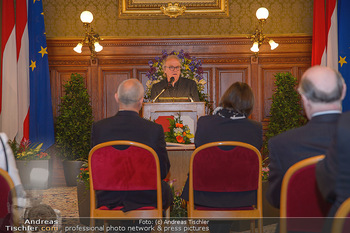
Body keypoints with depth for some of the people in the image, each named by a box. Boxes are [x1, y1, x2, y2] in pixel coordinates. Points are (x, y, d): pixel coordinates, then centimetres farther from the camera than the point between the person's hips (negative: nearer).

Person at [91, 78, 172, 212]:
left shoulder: (98, 128, -11)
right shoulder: (154, 129, -18)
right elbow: (163, 172, -8)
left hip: (108, 200, 3)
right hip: (146, 199, -2)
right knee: (165, 190, 30)